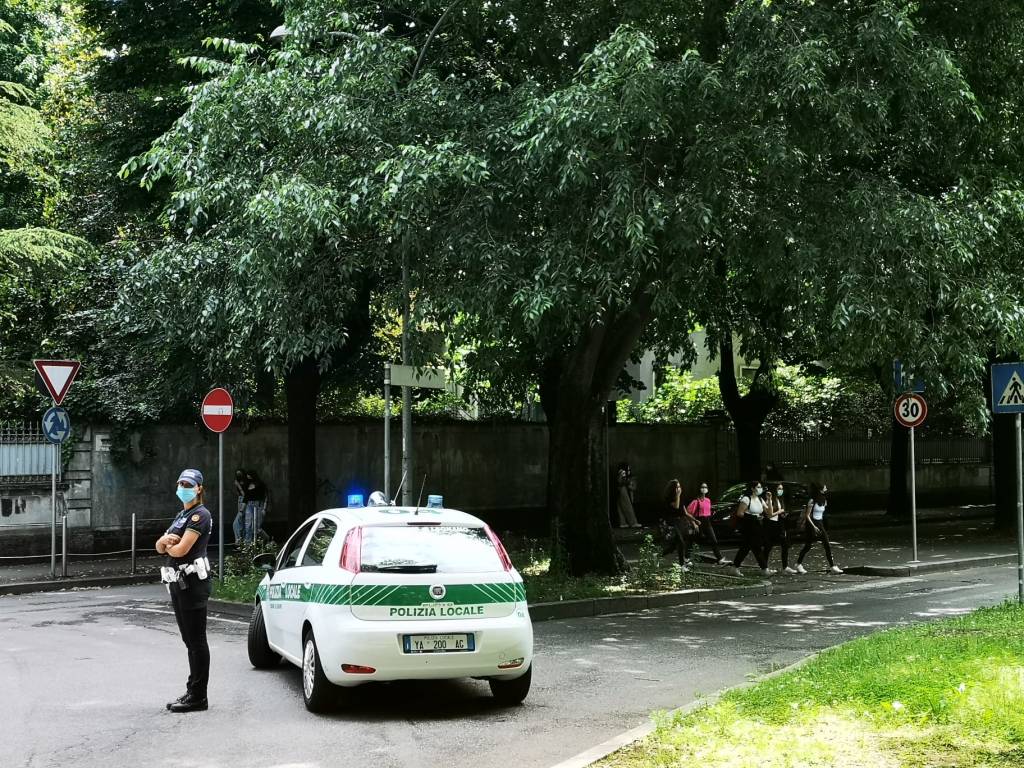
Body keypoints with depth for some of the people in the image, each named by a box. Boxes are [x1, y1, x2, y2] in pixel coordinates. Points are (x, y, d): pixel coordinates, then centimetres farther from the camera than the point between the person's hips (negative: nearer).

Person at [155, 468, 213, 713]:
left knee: (197, 641, -6)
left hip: (193, 583, -9)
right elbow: (160, 547, 14)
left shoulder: (200, 515, -9)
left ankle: (198, 696, -3)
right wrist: (166, 540, -9)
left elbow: (180, 550, -18)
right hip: (178, 583, 9)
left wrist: (168, 544, 4)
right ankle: (192, 692, 18)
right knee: (190, 641, 12)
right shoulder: (181, 515, 20)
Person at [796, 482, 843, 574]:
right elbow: (807, 515, -13)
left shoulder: (824, 501, 7)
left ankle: (832, 566, -5)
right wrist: (813, 526, -20)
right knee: (808, 546, 2)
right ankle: (799, 564, 19)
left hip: (820, 525, 6)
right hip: (811, 525, -6)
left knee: (827, 545, -4)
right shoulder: (812, 501, -14)